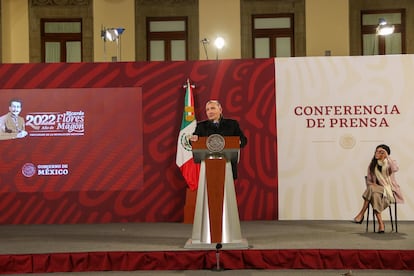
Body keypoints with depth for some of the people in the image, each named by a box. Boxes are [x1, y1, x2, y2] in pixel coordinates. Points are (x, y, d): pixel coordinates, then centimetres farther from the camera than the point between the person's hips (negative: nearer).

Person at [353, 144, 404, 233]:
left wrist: (387, 156, -17)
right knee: (375, 195, -36)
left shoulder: (391, 163, 3)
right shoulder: (372, 165, 12)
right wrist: (372, 184, -10)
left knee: (372, 189, -34)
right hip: (378, 189, 3)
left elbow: (395, 169, -23)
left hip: (390, 191, -3)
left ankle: (361, 214, -27)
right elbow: (368, 181, 13)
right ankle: (380, 223, -36)